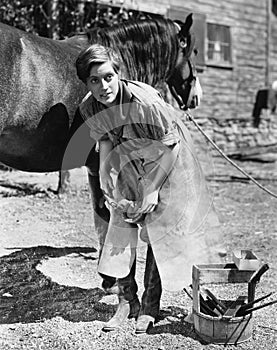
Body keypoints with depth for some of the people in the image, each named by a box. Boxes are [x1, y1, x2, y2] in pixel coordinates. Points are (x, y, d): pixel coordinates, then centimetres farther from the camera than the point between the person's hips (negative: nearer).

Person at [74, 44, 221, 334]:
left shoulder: (146, 101, -33)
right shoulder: (88, 109, -16)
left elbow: (169, 145, -23)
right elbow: (105, 143, -1)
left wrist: (151, 190, -21)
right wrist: (110, 190, -10)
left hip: (166, 164, -5)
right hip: (129, 168, 5)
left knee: (159, 231, -3)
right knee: (120, 225, -1)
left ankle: (150, 307, 11)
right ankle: (127, 300, 14)